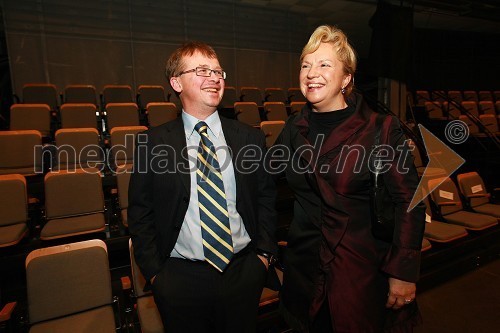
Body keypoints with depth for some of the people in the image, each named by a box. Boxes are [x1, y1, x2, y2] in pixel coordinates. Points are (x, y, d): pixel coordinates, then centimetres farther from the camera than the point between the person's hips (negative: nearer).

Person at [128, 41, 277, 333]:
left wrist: (264, 252, 0)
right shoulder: (153, 142, -5)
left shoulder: (250, 137, -1)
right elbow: (140, 211, 0)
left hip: (244, 271, 2)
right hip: (180, 276, -1)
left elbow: (266, 199, 5)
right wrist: (154, 271, -3)